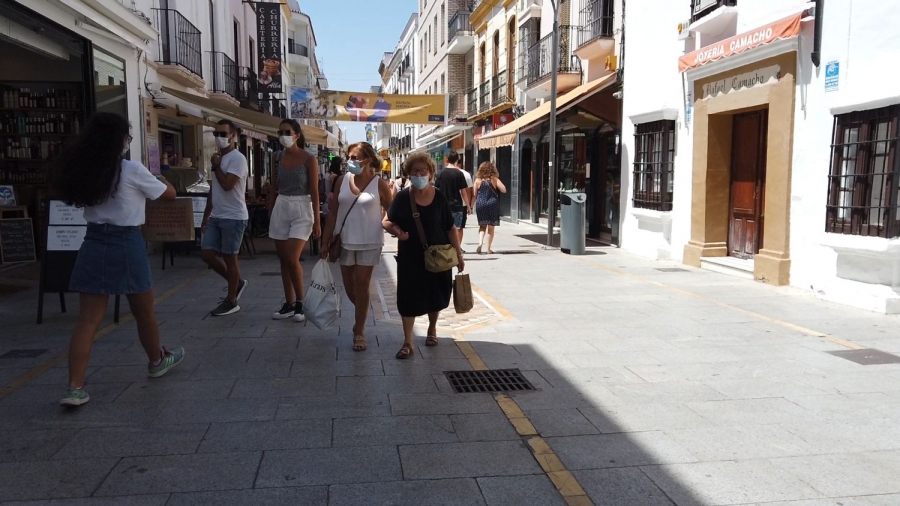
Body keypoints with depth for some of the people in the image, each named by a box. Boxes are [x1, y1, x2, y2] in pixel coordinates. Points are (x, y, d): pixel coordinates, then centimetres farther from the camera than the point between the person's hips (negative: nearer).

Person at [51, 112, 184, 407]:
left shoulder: (83, 171, 3)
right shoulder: (132, 170, -11)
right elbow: (169, 194, 1)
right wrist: (161, 179, 23)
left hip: (93, 244, 5)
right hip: (126, 245, -4)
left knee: (88, 319, 4)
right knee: (143, 312, 16)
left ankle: (74, 388, -1)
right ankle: (157, 361, 37)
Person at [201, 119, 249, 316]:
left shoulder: (237, 158, -12)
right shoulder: (218, 158, 16)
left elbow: (227, 185, -25)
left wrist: (216, 166, -9)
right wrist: (206, 215, 18)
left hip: (233, 217, -9)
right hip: (215, 216, 9)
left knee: (229, 258, -1)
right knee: (207, 254, 6)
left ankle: (231, 301, 11)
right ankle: (237, 283, 24)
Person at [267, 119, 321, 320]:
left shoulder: (309, 159, -7)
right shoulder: (278, 158, 7)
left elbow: (314, 192, -9)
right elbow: (273, 190, 12)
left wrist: (316, 221, -11)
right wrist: (269, 215, 10)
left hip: (301, 210, -5)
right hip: (280, 209, 5)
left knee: (292, 259, -14)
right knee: (283, 260, 8)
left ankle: (300, 303, 4)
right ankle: (289, 304, 18)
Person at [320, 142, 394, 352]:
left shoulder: (380, 184, -7)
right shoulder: (343, 181, 1)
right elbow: (334, 212, 4)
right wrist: (326, 241, 3)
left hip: (368, 243, -3)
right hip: (345, 242, 3)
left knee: (361, 286, 1)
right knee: (349, 286, 12)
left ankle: (359, 332, 13)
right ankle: (362, 315, 39)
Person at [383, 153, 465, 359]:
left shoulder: (439, 198, -5)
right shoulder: (402, 198, -5)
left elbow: (450, 229, 1)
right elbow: (387, 222, 1)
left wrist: (458, 253, -1)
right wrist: (395, 230, -21)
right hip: (410, 257, 0)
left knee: (435, 296, 14)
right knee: (408, 298, -1)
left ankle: (432, 329, 41)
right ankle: (408, 342, 9)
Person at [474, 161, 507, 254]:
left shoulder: (478, 180, -2)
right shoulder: (495, 180, -4)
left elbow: (474, 195, 0)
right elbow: (504, 190, -9)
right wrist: (496, 187, 8)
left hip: (480, 205, 1)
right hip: (493, 205, -1)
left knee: (482, 226, 14)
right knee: (491, 227, 8)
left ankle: (480, 243, -9)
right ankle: (489, 249, 10)